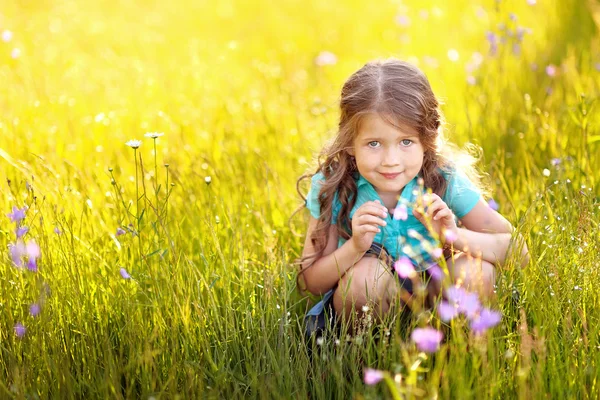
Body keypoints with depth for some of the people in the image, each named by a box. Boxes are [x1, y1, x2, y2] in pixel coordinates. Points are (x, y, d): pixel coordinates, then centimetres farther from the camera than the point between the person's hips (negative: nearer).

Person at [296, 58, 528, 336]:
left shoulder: (445, 180, -18)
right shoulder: (332, 188, -19)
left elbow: (516, 249, -16)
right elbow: (310, 283, -17)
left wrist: (454, 236, -33)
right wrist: (355, 248, -35)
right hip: (370, 303, -1)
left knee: (475, 269, -27)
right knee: (366, 273, -33)